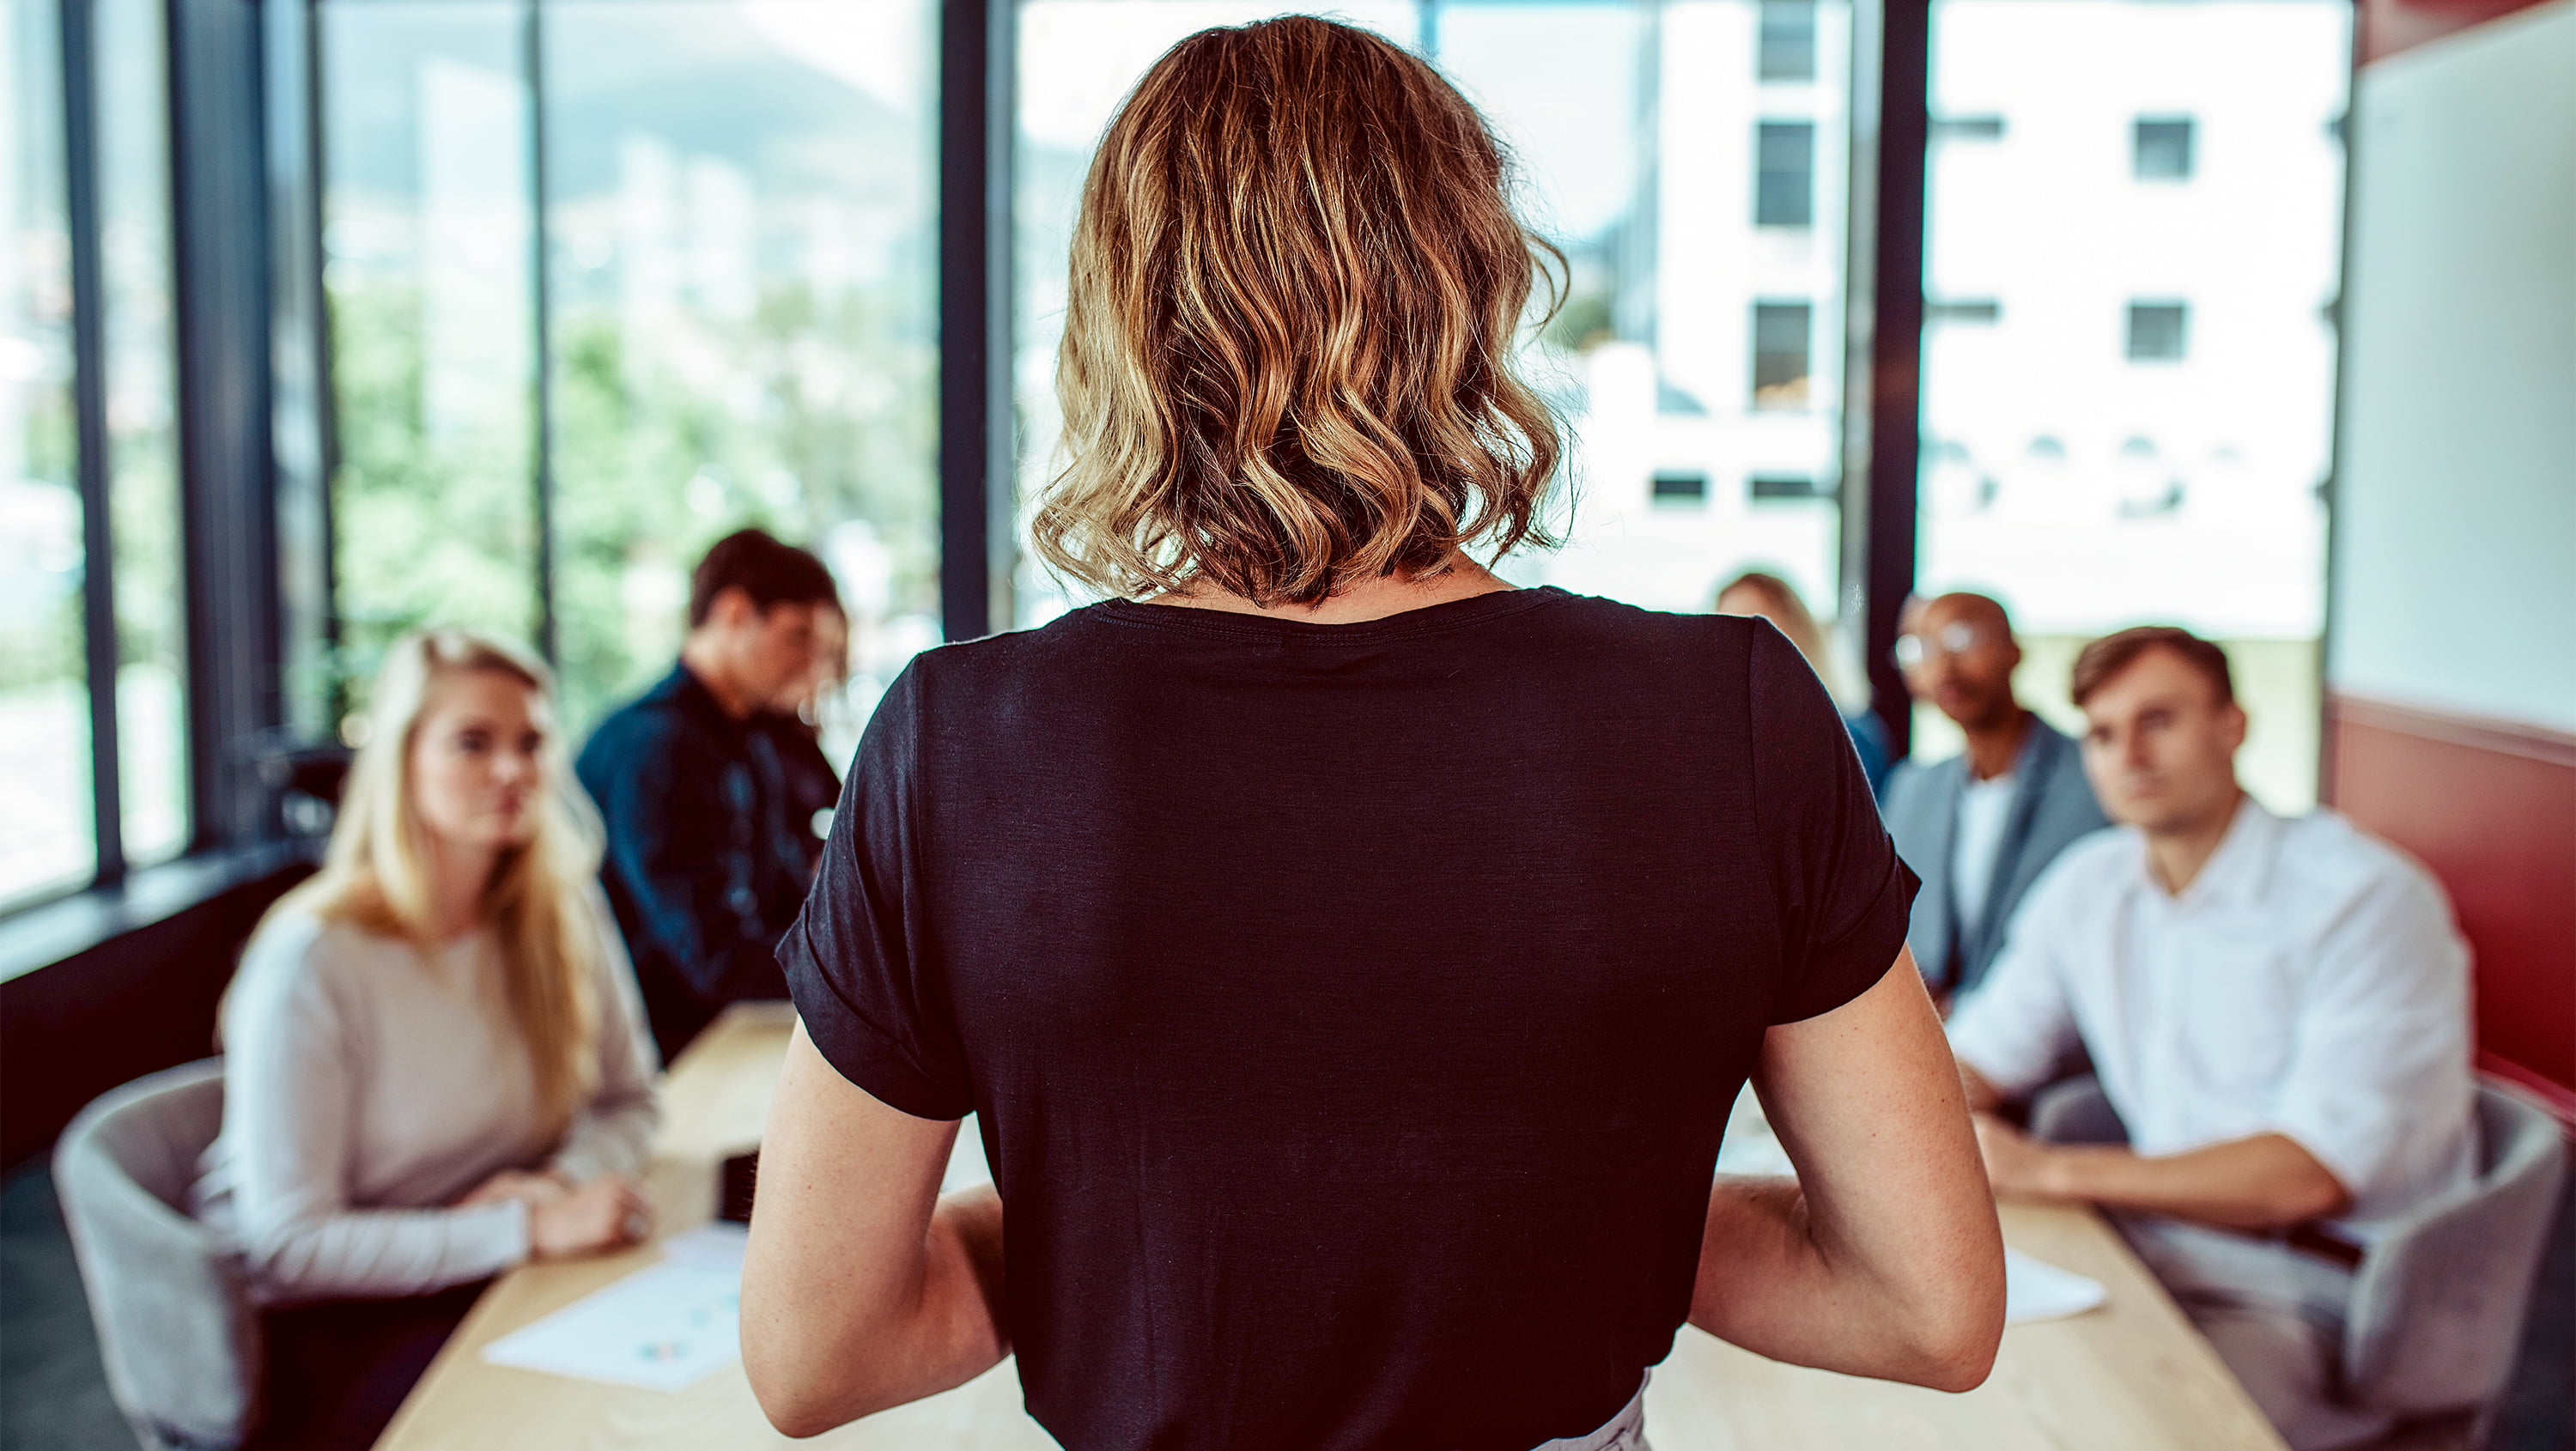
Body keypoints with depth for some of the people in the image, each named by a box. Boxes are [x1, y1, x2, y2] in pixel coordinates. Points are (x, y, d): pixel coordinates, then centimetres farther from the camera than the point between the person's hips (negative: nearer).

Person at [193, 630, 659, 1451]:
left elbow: (628, 1103, 10)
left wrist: (559, 1185, -13)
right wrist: (528, 1231, -25)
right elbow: (291, 1245, -18)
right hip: (327, 1323, -6)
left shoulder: (562, 912, 0)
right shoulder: (312, 962, -18)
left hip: (498, 1276, 6)